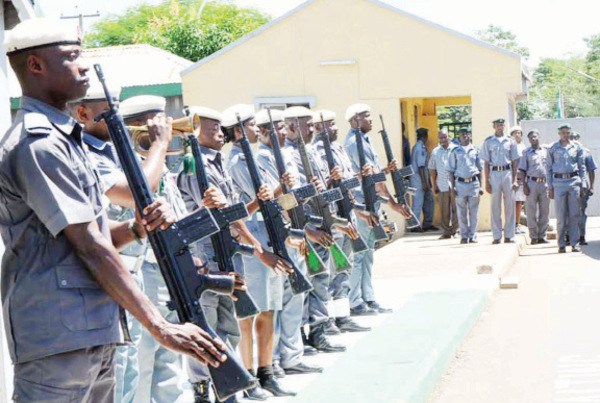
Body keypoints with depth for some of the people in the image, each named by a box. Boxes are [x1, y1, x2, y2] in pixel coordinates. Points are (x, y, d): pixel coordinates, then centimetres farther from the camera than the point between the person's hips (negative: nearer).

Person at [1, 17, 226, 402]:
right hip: (58, 338, -10)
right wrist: (161, 326, -18)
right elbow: (89, 247, -18)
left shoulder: (63, 137, 18)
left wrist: (137, 227, -3)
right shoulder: (38, 143, -14)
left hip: (95, 334, 10)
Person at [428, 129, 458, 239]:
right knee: (444, 210, 3)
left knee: (456, 209, -3)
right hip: (442, 184, 2)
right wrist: (435, 184, 12)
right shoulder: (435, 151, 11)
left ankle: (455, 230, 5)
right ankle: (446, 231, 9)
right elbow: (432, 169, 15)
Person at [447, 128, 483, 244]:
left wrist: (481, 186, 6)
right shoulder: (455, 151, 6)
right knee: (461, 212, 2)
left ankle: (473, 236, 8)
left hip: (474, 182, 1)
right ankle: (464, 236, 10)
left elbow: (480, 170, 13)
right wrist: (453, 187, -1)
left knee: (473, 212, 2)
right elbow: (451, 170, 6)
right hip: (460, 183, -1)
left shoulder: (475, 151, 9)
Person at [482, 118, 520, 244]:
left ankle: (508, 235, 7)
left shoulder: (510, 141, 8)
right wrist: (487, 181, 0)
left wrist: (515, 180, 1)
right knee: (495, 205, 2)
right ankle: (496, 236, 6)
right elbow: (486, 163, 5)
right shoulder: (488, 142, 6)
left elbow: (514, 161, 9)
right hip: (494, 173, -1)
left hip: (508, 172, 1)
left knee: (510, 205, 2)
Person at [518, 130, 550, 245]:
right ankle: (534, 237, 4)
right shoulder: (527, 153, 6)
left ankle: (542, 236, 11)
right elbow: (522, 170, 3)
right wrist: (524, 185, -6)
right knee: (532, 212, -2)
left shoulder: (546, 151, 11)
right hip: (532, 183, -2)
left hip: (545, 183, 2)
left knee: (544, 212, 4)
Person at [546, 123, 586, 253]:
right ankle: (561, 244, 5)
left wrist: (583, 185, 6)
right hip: (559, 182, -1)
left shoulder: (576, 147, 9)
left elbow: (582, 167, 13)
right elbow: (548, 168, 8)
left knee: (574, 215, 0)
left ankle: (575, 243, 5)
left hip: (574, 180, 1)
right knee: (561, 216, -1)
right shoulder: (553, 148, 6)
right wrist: (550, 187, 3)